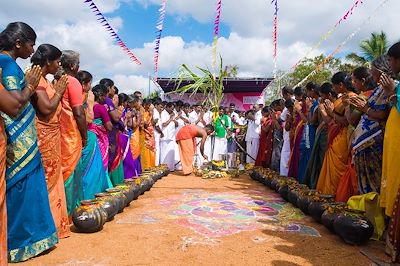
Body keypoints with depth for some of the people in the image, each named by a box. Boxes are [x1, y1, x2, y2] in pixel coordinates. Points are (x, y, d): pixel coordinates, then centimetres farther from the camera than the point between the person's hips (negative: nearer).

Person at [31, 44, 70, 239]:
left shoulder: (44, 80, 15)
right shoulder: (36, 79, -13)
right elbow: (47, 108, -22)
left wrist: (57, 91, 5)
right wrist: (59, 92, -10)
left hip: (52, 137, 10)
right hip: (44, 137, -10)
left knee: (52, 180, 15)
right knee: (46, 182, -2)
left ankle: (54, 222, 27)